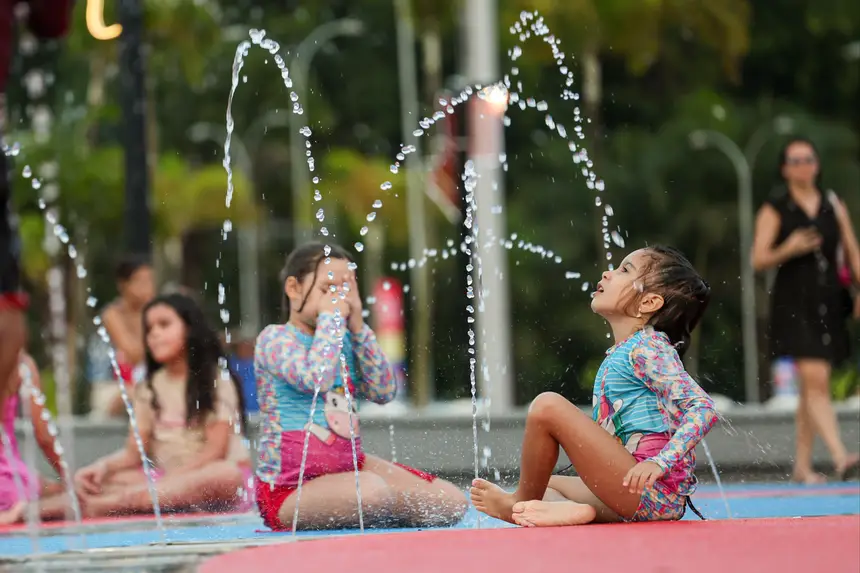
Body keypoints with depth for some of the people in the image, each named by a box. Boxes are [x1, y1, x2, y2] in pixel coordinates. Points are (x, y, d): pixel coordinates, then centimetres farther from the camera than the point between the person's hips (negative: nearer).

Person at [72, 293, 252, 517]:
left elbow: (215, 450, -9)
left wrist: (173, 477, -23)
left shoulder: (217, 380, 1)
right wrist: (104, 465, -15)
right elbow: (134, 452, 6)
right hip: (166, 478, 4)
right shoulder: (150, 388, 14)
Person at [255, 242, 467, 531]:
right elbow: (315, 379, -27)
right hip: (289, 490, -7)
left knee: (452, 502, -1)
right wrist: (331, 316, -15)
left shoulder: (346, 341, 11)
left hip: (349, 467, 7)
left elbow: (384, 392, 0)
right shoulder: (275, 338, -8)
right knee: (372, 491, -38)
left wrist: (358, 328, -4)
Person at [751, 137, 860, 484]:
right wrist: (787, 250, -21)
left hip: (828, 304, 5)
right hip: (794, 303, -4)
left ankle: (802, 465, 16)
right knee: (815, 380, -17)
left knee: (813, 389, 9)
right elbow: (758, 260, -3)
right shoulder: (774, 210, 2)